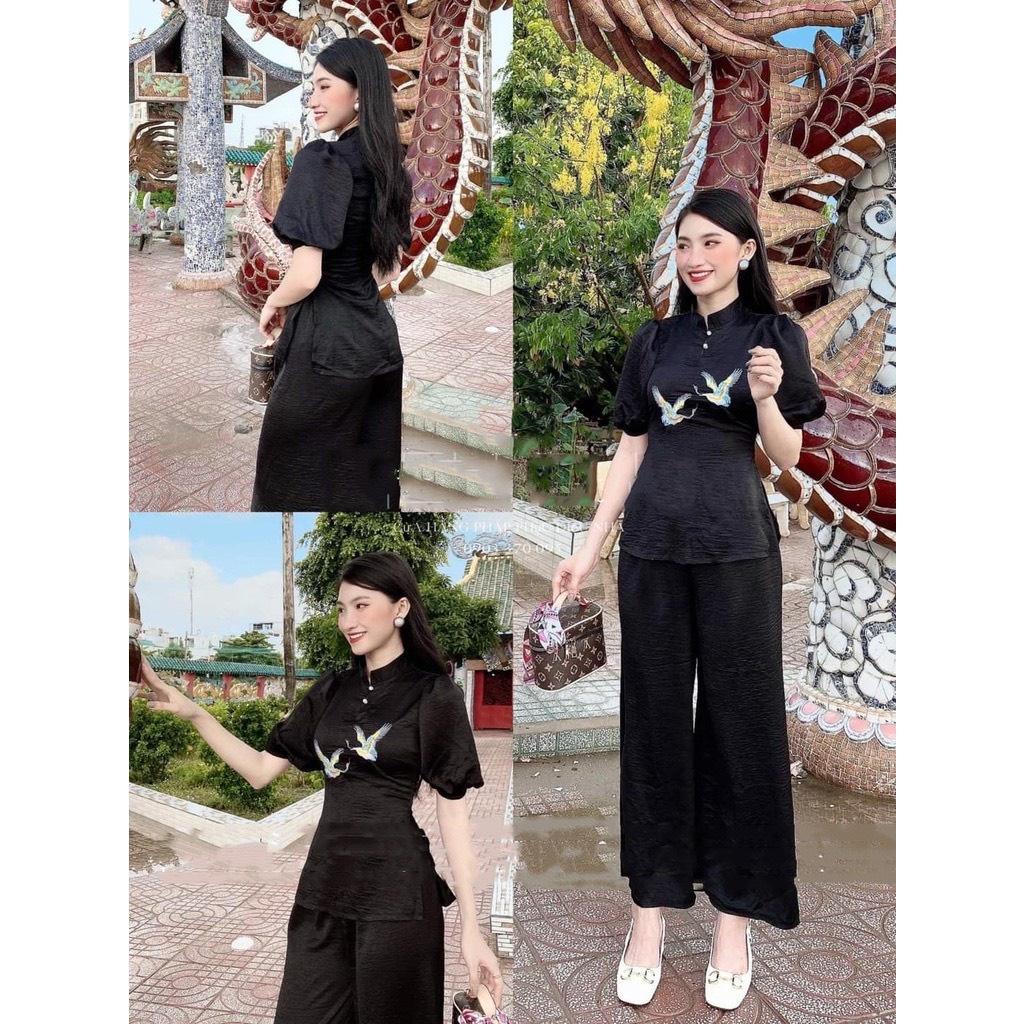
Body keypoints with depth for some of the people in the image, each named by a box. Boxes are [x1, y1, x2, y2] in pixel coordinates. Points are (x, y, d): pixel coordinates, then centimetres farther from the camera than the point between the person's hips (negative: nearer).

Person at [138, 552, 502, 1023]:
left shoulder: (434, 696, -6)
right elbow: (260, 770, 10)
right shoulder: (330, 691, 9)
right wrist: (193, 713, -3)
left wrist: (471, 927, -11)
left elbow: (452, 811, -8)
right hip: (322, 888, 5)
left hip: (396, 893, -5)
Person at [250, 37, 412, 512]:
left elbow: (306, 276, -21)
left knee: (291, 478, 7)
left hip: (327, 341, -8)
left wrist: (273, 304, -2)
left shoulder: (320, 159, -16)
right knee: (370, 478, 15)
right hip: (377, 335, 8)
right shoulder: (385, 162, 8)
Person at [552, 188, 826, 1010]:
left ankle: (736, 912, 16)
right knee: (654, 717, 6)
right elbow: (632, 450, 12)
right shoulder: (655, 340, 11)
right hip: (652, 546, 3)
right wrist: (589, 546, 8)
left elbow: (787, 458, -2)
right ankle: (653, 902, 17)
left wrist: (766, 400, -22)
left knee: (740, 719, 3)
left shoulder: (774, 335, 2)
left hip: (737, 546, -3)